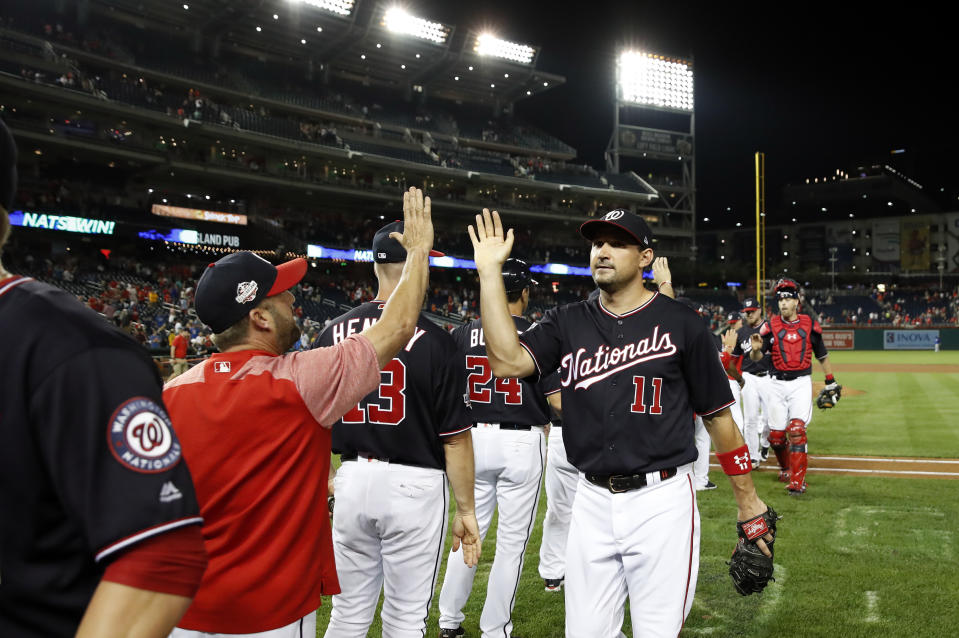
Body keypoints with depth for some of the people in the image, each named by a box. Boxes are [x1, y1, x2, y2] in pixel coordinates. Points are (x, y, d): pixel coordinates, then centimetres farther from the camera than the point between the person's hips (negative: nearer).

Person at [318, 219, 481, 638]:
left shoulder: (334, 334, 1)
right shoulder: (433, 340, -12)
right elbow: (455, 437, -10)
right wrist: (465, 510, 0)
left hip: (352, 480, 4)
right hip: (414, 484, -4)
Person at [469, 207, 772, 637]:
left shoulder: (681, 324, -3)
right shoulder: (568, 323, 6)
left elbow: (718, 416, 2)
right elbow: (507, 361, -12)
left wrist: (748, 502, 3)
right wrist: (490, 271, -13)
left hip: (661, 502, -3)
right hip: (592, 502, 4)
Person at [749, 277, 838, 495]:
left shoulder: (810, 325, 3)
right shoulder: (770, 326, 0)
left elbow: (822, 355, 14)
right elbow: (756, 358, -4)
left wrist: (830, 382, 14)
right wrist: (756, 349, -27)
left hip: (801, 383, -1)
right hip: (777, 384, 1)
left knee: (796, 430, -15)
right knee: (776, 435, 3)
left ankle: (797, 481, -10)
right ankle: (786, 467, 31)